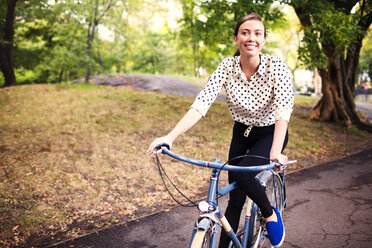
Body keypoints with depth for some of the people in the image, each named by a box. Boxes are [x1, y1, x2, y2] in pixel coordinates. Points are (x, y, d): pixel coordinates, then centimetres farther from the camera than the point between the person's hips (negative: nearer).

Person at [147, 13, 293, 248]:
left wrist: (276, 151, -48)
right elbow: (201, 103, -26)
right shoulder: (227, 67, -16)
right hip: (241, 133, 3)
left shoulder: (276, 65, -21)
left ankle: (271, 214, 2)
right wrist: (170, 136, -38)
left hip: (270, 134, -2)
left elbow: (284, 107, -32)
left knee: (242, 175, -28)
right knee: (235, 198, 4)